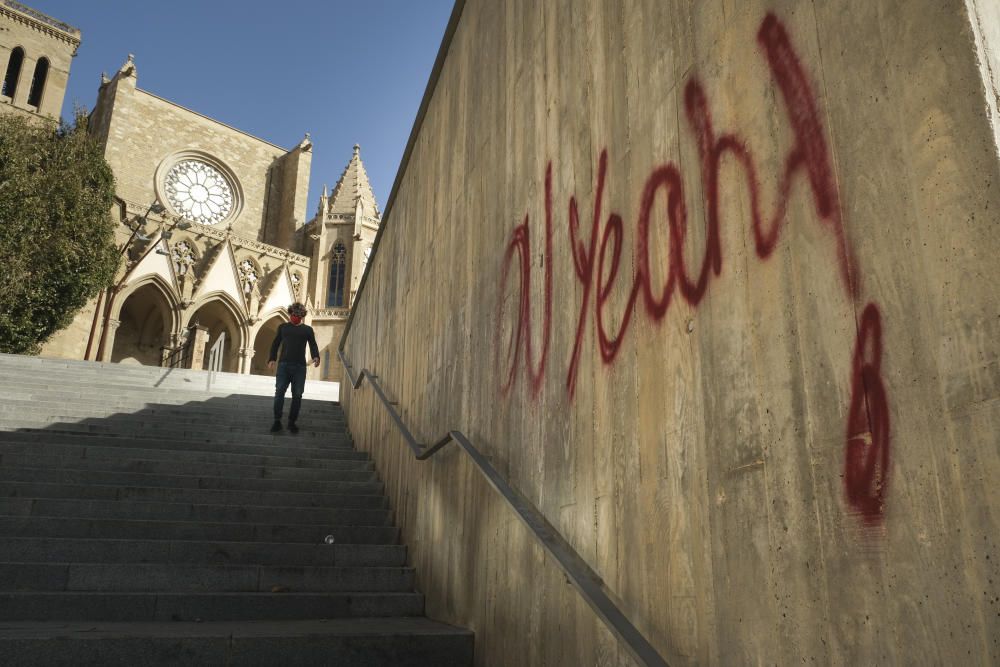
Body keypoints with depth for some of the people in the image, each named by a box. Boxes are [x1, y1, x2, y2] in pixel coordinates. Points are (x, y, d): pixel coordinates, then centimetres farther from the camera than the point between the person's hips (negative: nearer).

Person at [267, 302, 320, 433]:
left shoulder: (307, 329, 11)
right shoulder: (283, 327, 14)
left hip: (299, 366, 0)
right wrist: (272, 359, 0)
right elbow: (275, 344, 13)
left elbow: (313, 345, 4)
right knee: (279, 392, -6)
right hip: (283, 365, 0)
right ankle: (277, 421, 2)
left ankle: (292, 422, 10)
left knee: (297, 395, 1)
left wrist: (316, 357, -16)